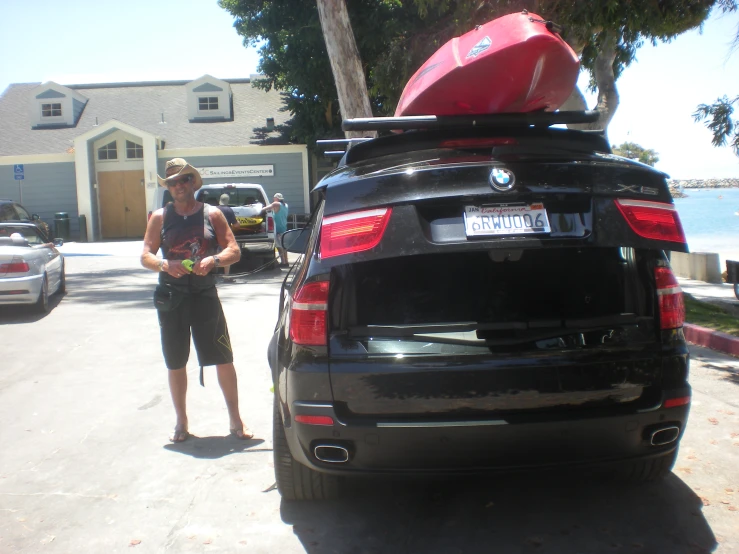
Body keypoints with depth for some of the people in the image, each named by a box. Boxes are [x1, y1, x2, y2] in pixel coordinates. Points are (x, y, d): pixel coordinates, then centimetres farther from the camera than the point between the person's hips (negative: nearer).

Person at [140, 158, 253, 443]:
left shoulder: (212, 214, 4)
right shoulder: (160, 217, 6)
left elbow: (234, 250, 0)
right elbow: (145, 256, 2)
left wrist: (214, 260, -20)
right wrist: (165, 265, -19)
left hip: (205, 294, -1)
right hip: (171, 298, 1)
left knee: (224, 360, -1)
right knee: (175, 364, 9)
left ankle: (235, 419, 13)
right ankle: (181, 422, 25)